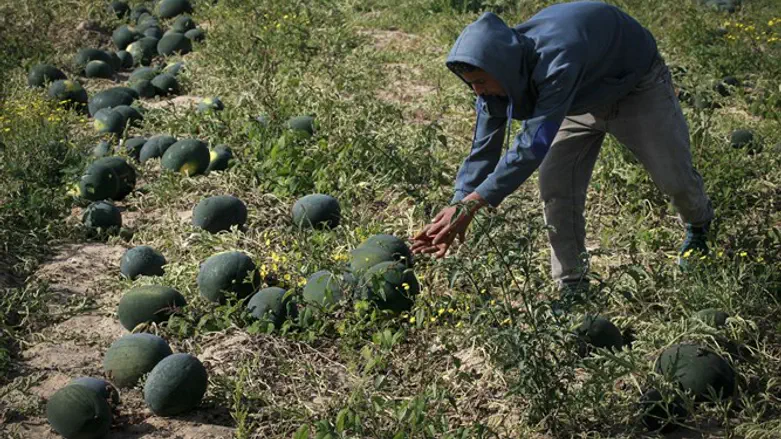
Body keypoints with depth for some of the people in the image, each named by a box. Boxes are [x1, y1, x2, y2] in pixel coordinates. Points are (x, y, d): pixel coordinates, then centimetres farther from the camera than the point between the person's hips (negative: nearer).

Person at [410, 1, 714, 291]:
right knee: (555, 187, -10)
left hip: (637, 86, -5)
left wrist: (472, 204, -53)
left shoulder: (556, 59, -48)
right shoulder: (496, 73, -24)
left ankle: (699, 229, 45)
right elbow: (484, 147, -19)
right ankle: (572, 286, 2)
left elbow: (535, 143, -51)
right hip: (584, 100, 5)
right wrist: (457, 206, -31)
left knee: (673, 176, 10)